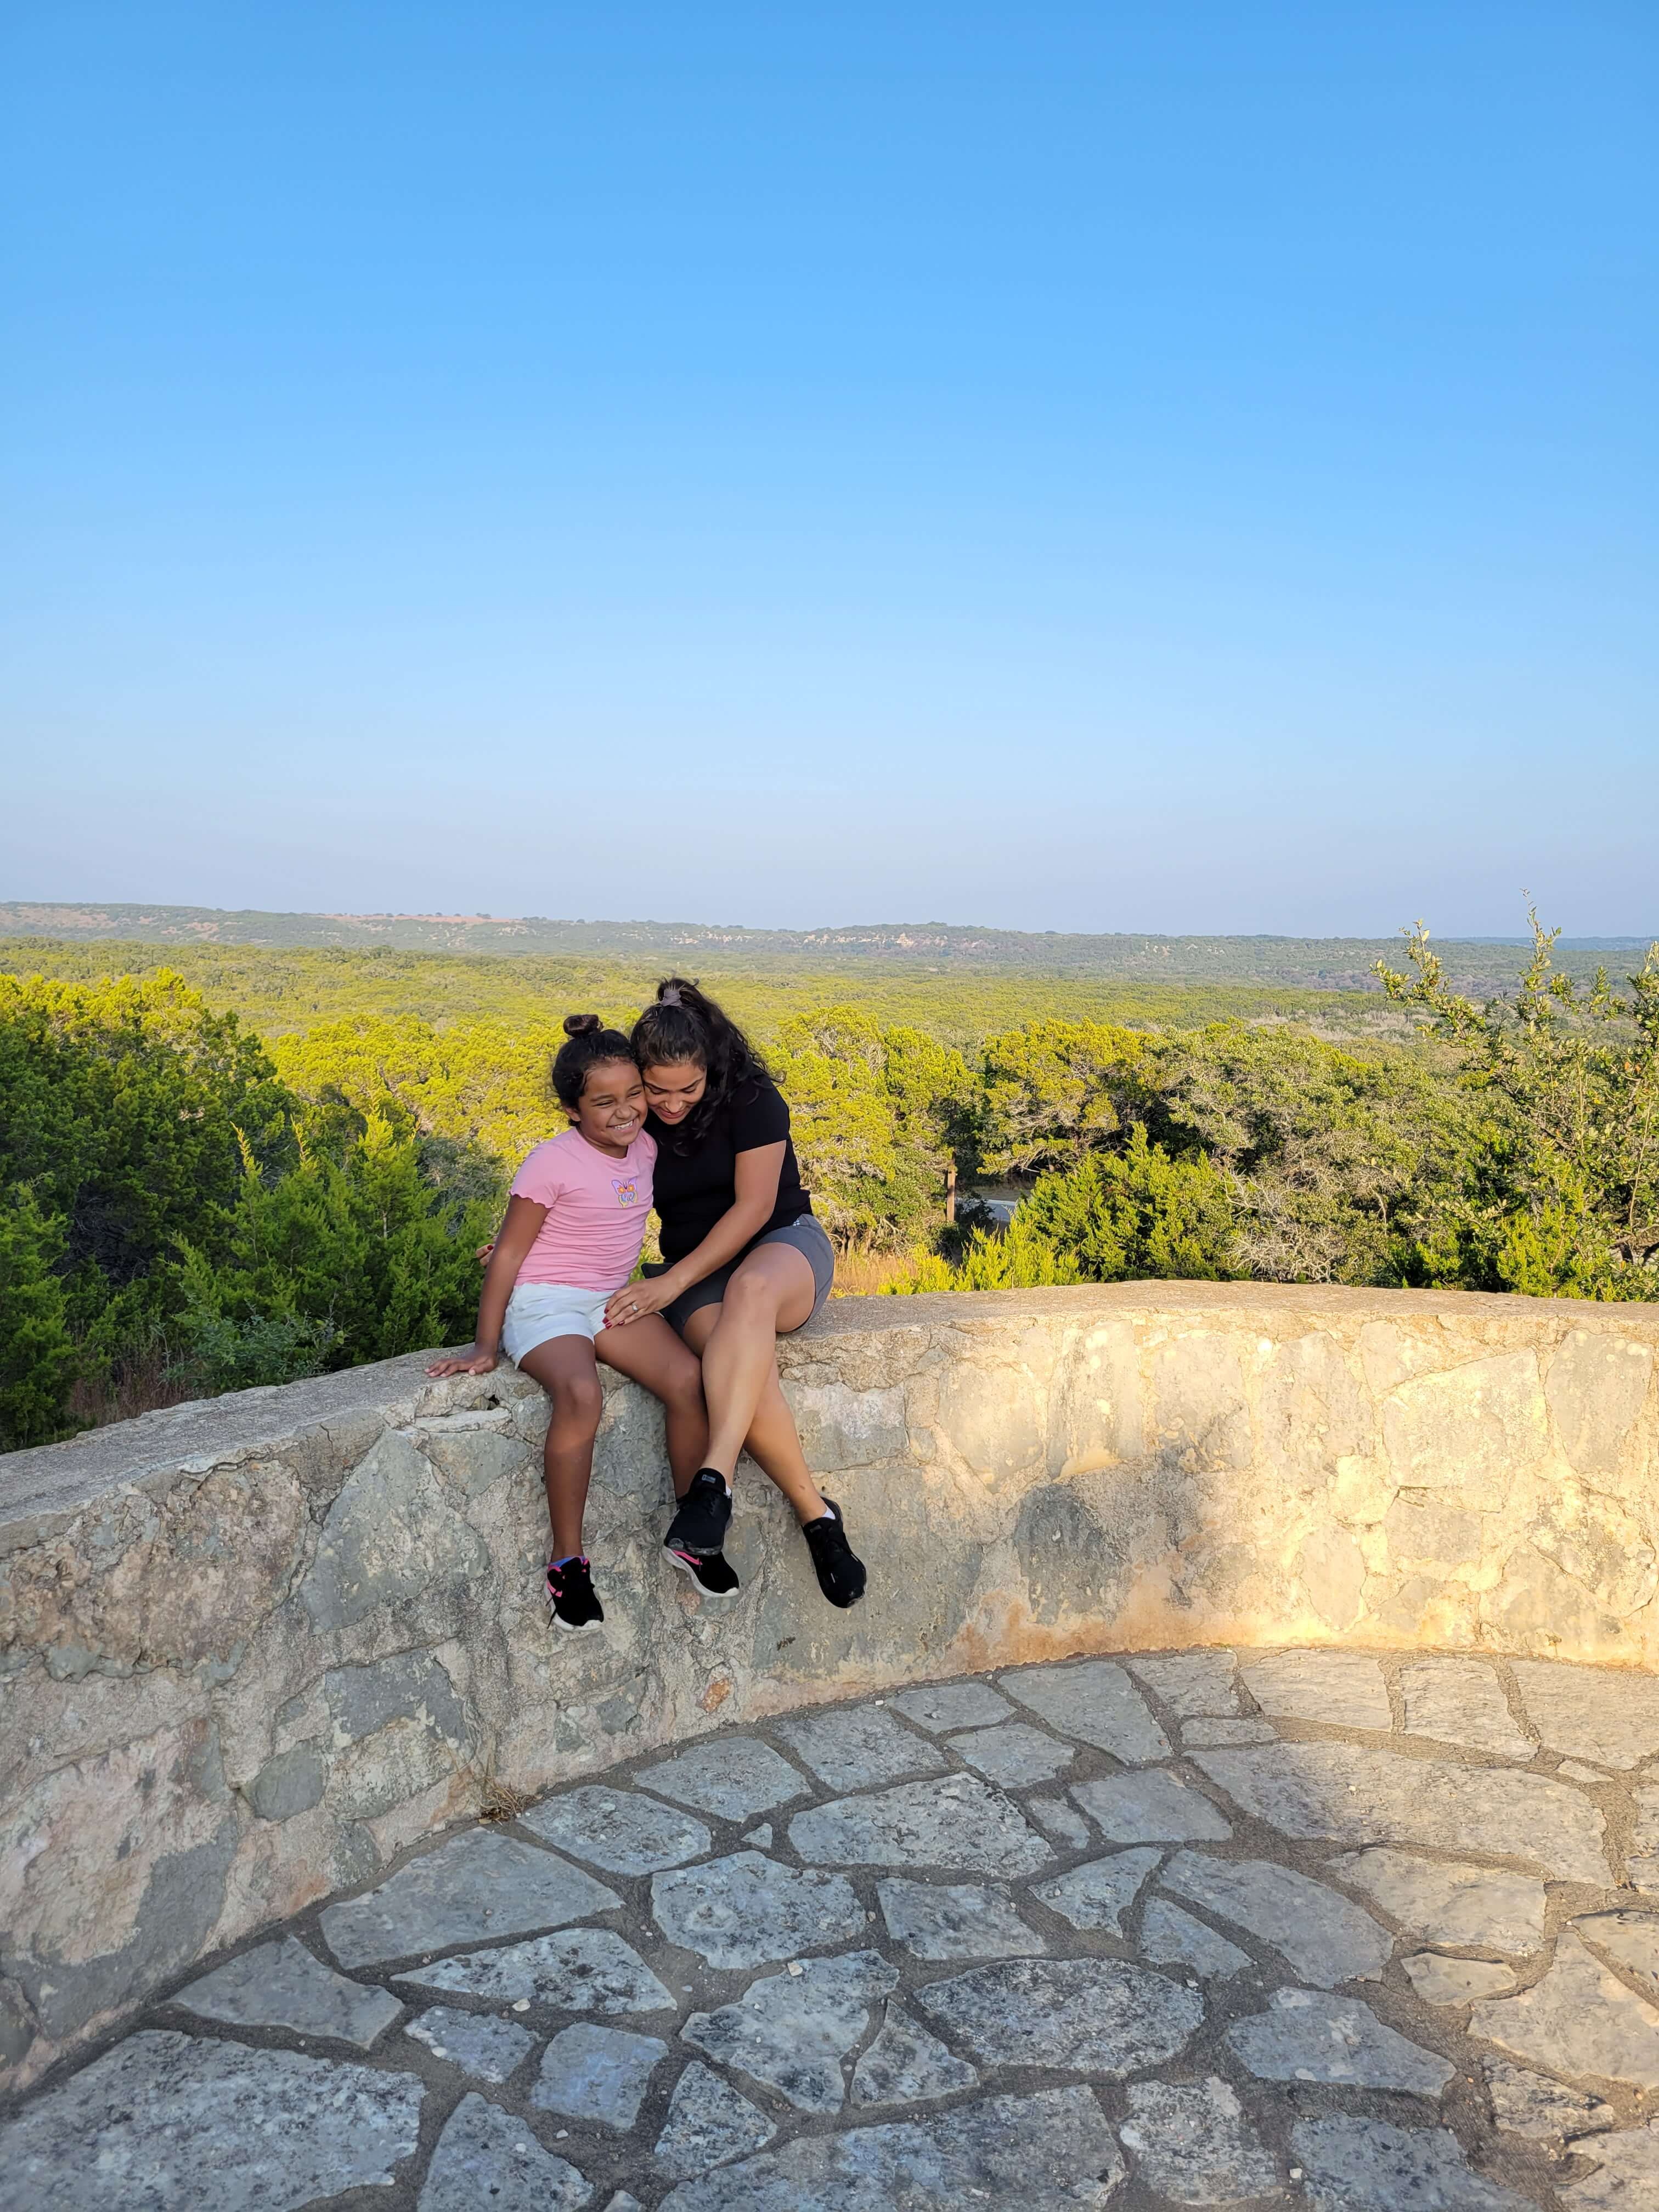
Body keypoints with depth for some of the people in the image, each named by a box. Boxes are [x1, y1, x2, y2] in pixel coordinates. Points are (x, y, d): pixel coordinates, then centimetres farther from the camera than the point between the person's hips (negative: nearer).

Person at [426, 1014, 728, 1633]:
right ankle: (567, 1558, -20)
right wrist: (485, 1346, -8)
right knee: (581, 1395, -36)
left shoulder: (645, 1148, 3)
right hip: (544, 1303, -6)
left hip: (610, 1301, 6)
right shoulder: (553, 1163, -15)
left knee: (688, 1379, -20)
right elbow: (508, 1253, -9)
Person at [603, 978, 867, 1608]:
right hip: (695, 1275, 3)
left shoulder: (751, 1099, -12)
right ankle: (815, 1513, -23)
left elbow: (754, 1207, -15)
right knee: (746, 1369, -34)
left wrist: (671, 1282, -22)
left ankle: (715, 1479, -51)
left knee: (750, 1287, -43)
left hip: (786, 1247, -2)